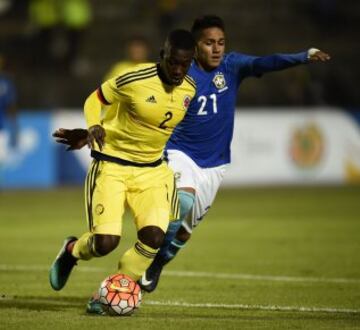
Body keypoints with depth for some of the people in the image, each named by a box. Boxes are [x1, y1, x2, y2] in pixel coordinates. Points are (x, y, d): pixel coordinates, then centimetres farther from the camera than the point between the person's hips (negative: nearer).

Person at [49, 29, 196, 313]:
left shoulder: (189, 90, -3)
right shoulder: (135, 81, -19)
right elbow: (95, 99, -5)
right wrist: (94, 127, -24)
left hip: (153, 171, 4)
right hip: (112, 166, -4)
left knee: (154, 236, -18)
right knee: (106, 242, -14)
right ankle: (72, 251, 23)